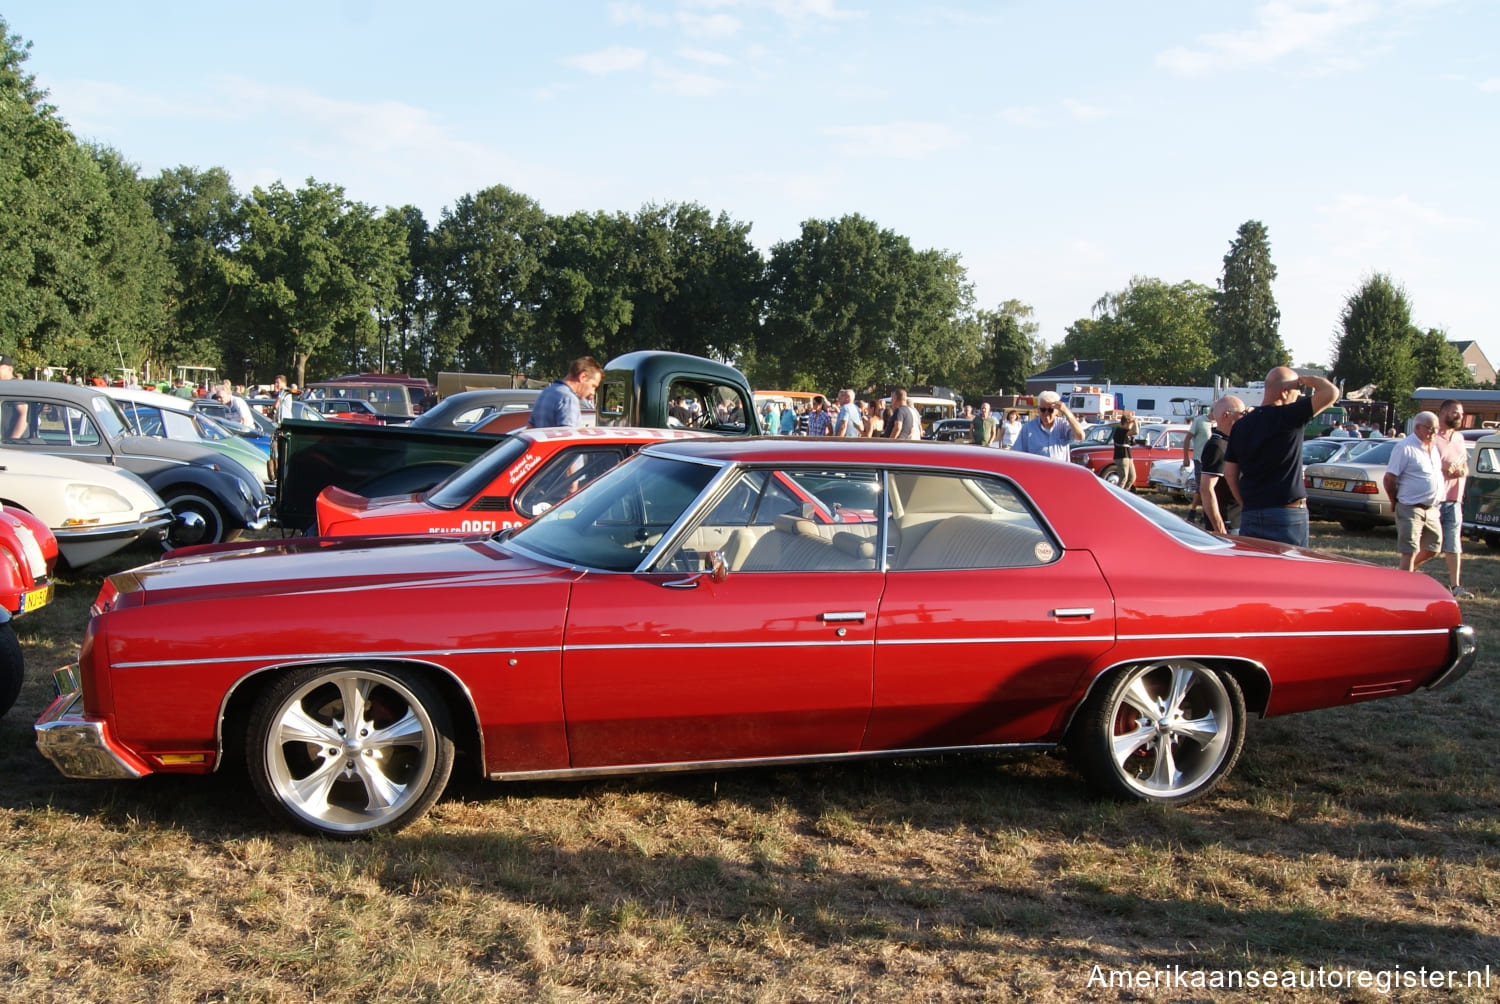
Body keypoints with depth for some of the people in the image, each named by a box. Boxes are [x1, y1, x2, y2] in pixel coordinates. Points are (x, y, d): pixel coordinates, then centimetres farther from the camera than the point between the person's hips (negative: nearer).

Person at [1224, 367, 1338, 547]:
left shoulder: (1241, 425, 9)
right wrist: (1309, 379, 3)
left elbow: (1230, 474, 10)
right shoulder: (1289, 416, -10)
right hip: (1287, 514, -6)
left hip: (1250, 514, 6)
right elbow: (1331, 393, -16)